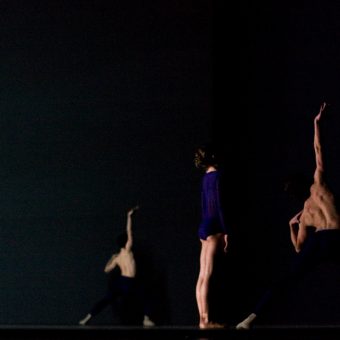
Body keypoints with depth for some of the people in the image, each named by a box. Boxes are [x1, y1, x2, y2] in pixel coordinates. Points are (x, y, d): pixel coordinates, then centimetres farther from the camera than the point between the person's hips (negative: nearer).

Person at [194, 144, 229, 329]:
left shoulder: (206, 177, 16)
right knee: (206, 276, -11)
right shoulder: (215, 176, -9)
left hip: (204, 227, 9)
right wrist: (225, 231, -15)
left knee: (202, 276, 4)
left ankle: (203, 318, 5)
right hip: (213, 227, -9)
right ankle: (205, 320, -13)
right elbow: (218, 204, -15)